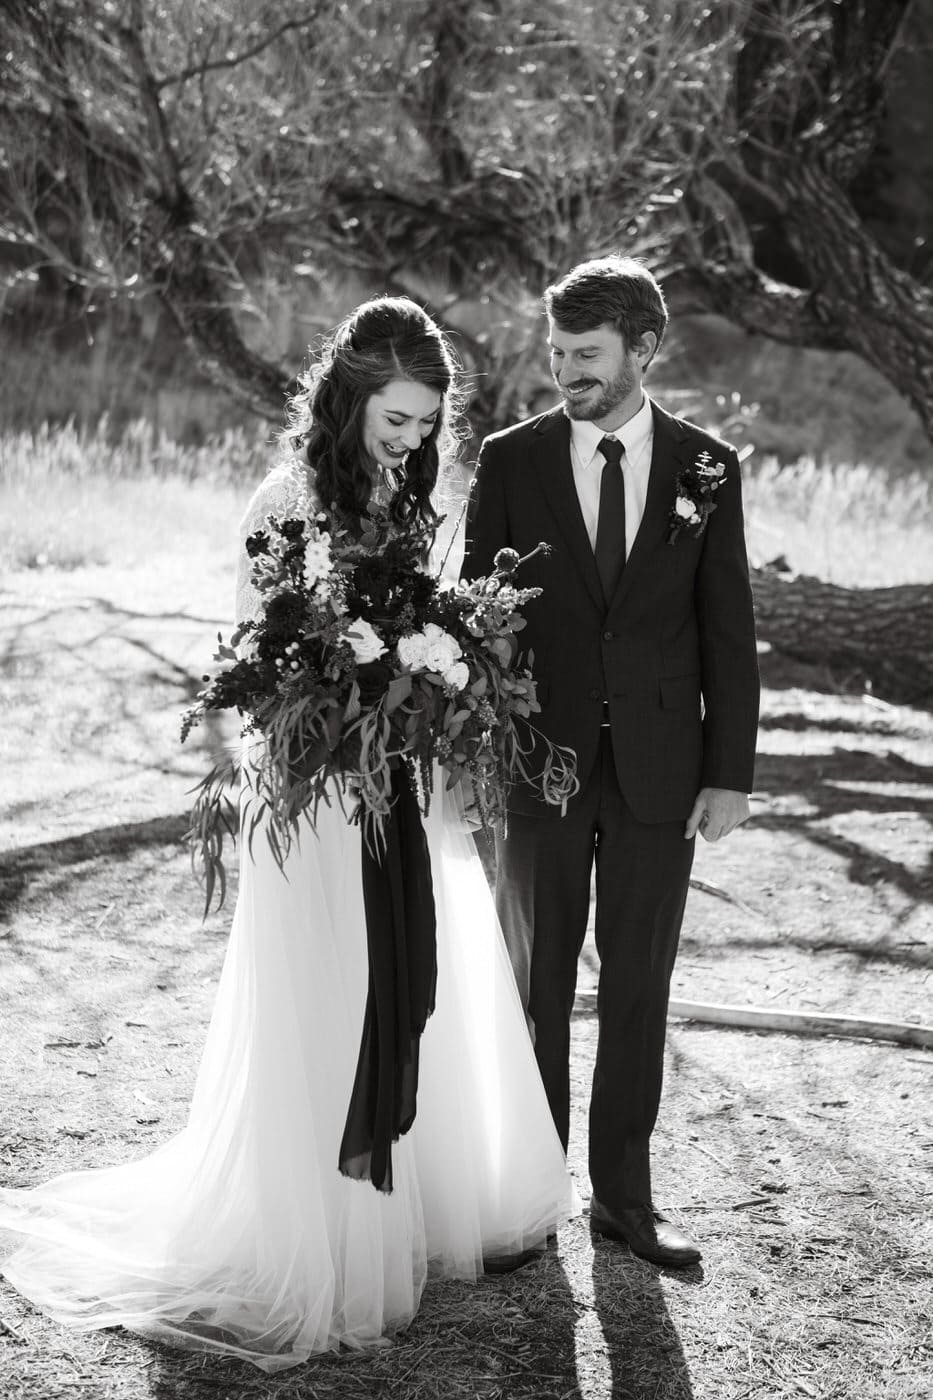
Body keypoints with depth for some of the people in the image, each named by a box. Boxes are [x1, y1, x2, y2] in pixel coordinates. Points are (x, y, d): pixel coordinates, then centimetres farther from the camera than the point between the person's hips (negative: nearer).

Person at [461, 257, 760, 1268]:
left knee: (638, 987, 8)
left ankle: (623, 1192, 20)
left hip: (659, 770, 0)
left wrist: (729, 771, -2)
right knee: (536, 982, 9)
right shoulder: (510, 460, 0)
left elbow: (728, 633, 3)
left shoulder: (706, 469, 1)